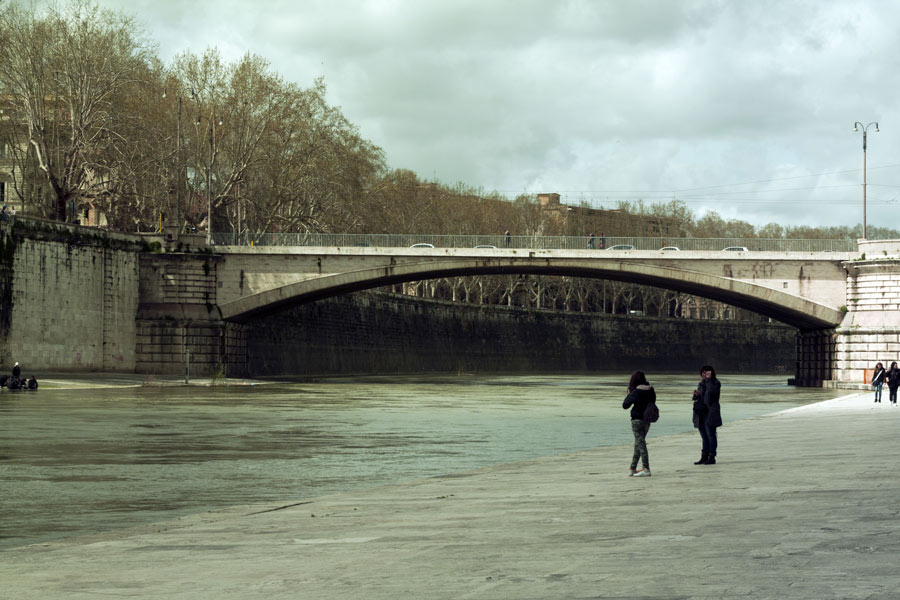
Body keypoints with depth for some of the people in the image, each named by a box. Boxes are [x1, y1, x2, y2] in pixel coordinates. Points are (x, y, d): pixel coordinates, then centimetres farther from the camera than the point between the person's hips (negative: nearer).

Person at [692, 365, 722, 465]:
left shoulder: (715, 383, -3)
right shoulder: (701, 384, 17)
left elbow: (711, 391, -23)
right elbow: (696, 398, 20)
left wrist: (708, 379, -17)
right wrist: (696, 395, -3)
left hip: (710, 414, -7)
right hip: (700, 414, 7)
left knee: (711, 436, -5)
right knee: (704, 437, 11)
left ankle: (711, 457, -1)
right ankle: (704, 457, 15)